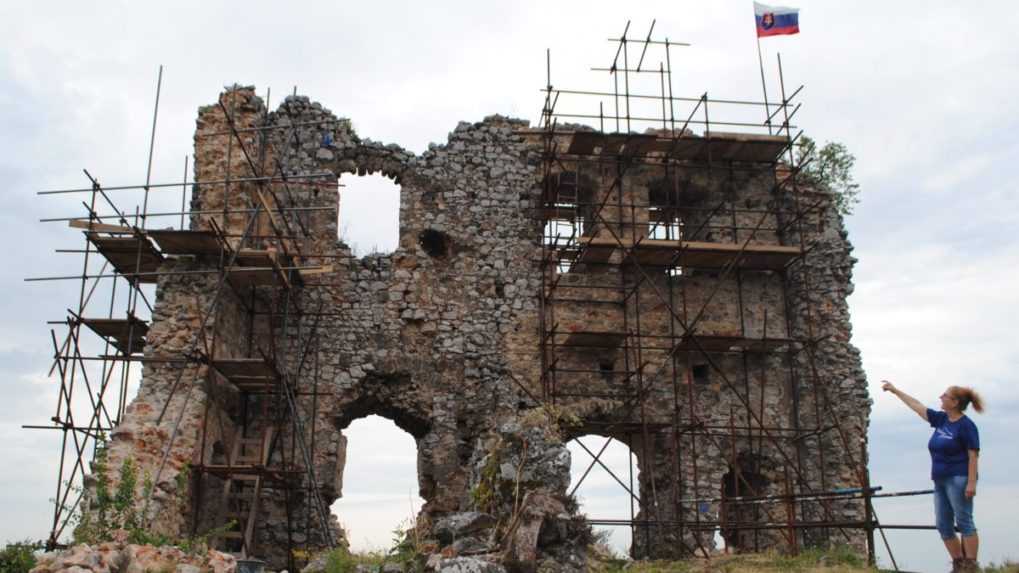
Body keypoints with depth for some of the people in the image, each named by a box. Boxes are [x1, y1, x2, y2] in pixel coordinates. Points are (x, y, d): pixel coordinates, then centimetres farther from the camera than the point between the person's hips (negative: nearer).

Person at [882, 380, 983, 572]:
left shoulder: (966, 425, -9)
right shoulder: (941, 419, 12)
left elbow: (973, 456, -13)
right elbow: (917, 406, 21)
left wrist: (971, 482, -20)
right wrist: (895, 391, 25)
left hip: (959, 479, -8)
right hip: (941, 481, 8)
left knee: (964, 522, -7)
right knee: (943, 525, 6)